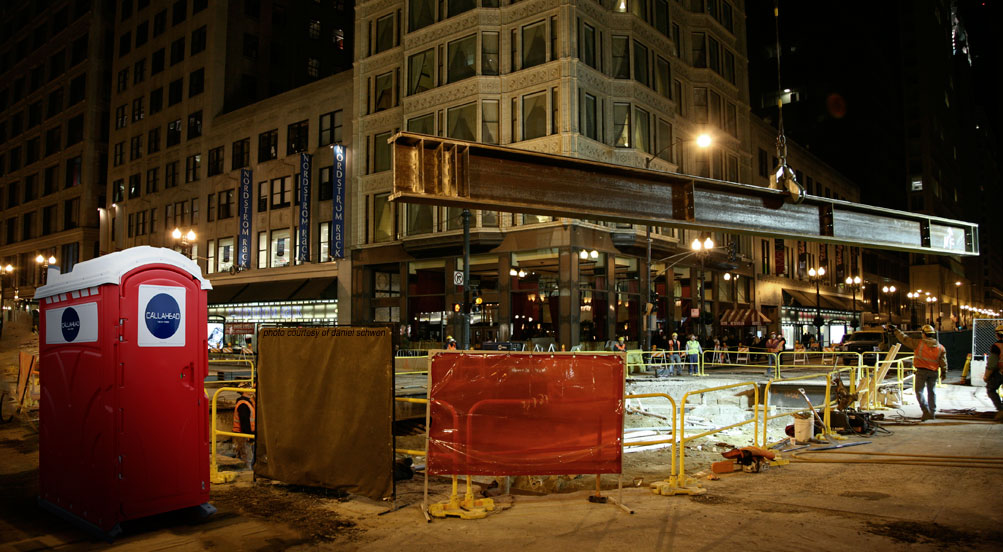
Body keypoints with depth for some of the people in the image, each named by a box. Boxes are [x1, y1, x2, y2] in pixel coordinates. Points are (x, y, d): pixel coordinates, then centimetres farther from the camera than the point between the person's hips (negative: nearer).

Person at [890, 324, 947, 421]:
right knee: (932, 392, 15)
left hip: (922, 371, -4)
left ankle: (926, 411, -13)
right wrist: (944, 372, 16)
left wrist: (895, 330, 2)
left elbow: (905, 339, -6)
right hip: (933, 372, 5)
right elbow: (943, 362, 6)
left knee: (919, 391, 1)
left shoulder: (919, 343, -9)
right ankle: (933, 413, 20)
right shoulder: (940, 347, 4)